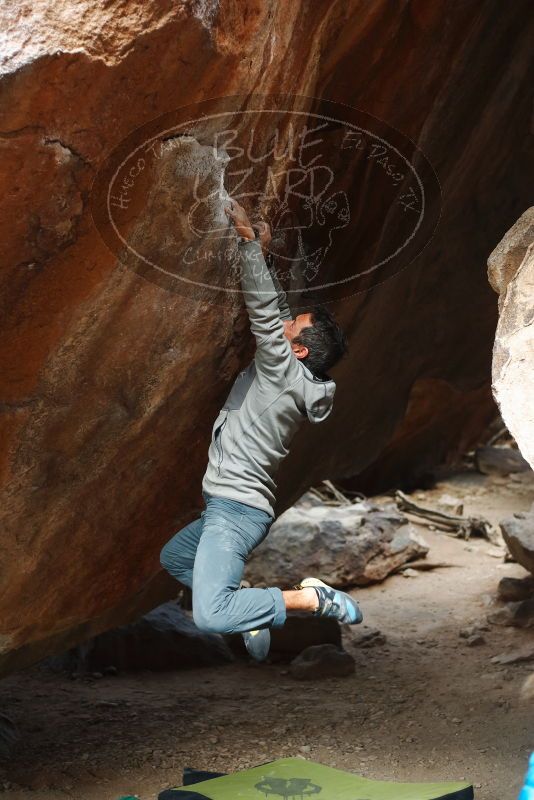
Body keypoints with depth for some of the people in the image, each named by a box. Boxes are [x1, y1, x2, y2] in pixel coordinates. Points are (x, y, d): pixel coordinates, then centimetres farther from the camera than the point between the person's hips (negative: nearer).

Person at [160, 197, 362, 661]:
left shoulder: (284, 368, -13)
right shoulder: (292, 375, 9)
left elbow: (266, 311, -22)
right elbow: (276, 310, 19)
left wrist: (248, 239, -20)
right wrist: (262, 253, 14)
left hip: (238, 509, -10)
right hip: (236, 507, 10)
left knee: (209, 617, -21)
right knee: (173, 558, 30)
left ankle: (311, 599, -13)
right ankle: (251, 611, 15)